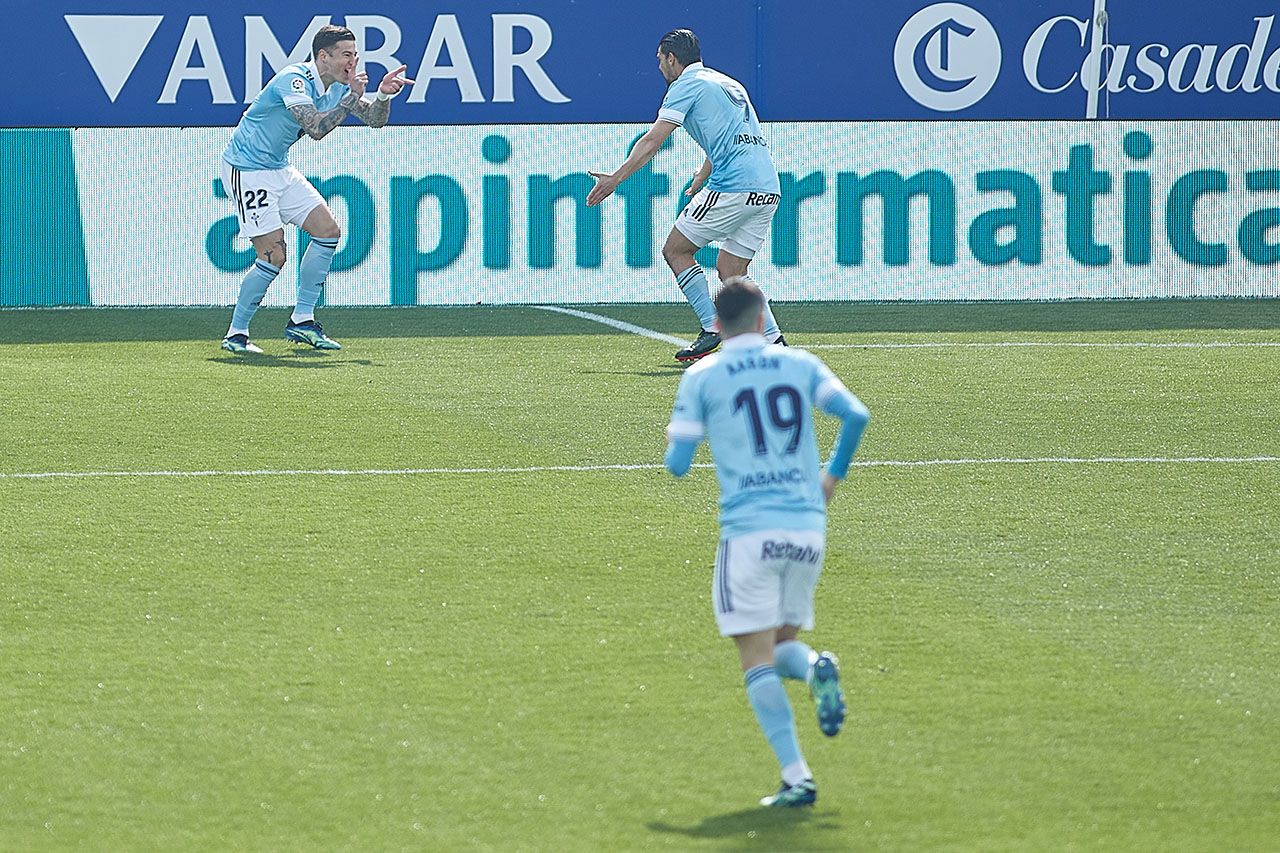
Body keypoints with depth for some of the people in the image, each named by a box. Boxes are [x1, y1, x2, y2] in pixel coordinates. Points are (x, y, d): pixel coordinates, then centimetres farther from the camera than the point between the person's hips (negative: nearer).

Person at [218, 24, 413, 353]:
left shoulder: (336, 87, 3)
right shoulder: (294, 80, -24)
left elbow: (374, 119, 9)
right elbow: (316, 128, -35)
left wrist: (383, 95, -12)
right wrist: (351, 97, -26)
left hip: (279, 169, 9)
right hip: (246, 170, -9)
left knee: (327, 230, 3)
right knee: (274, 255, -14)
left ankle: (302, 320, 10)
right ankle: (236, 335, -2)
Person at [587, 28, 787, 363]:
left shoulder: (686, 85, 1)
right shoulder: (729, 84, 26)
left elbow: (653, 140, -6)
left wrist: (616, 178, -4)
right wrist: (698, 184, 46)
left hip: (732, 186, -8)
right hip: (767, 188, 8)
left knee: (675, 250, 6)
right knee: (729, 269, 13)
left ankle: (711, 327, -4)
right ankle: (773, 340, -2)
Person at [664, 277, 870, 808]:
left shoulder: (702, 377, 3)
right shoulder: (800, 364, 10)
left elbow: (677, 464, 1)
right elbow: (856, 415, -1)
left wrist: (680, 437, 25)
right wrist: (834, 475, 15)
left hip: (749, 530, -3)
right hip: (808, 526, 3)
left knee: (757, 659, 0)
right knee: (783, 643, 19)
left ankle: (796, 779, -13)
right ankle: (815, 668, -18)